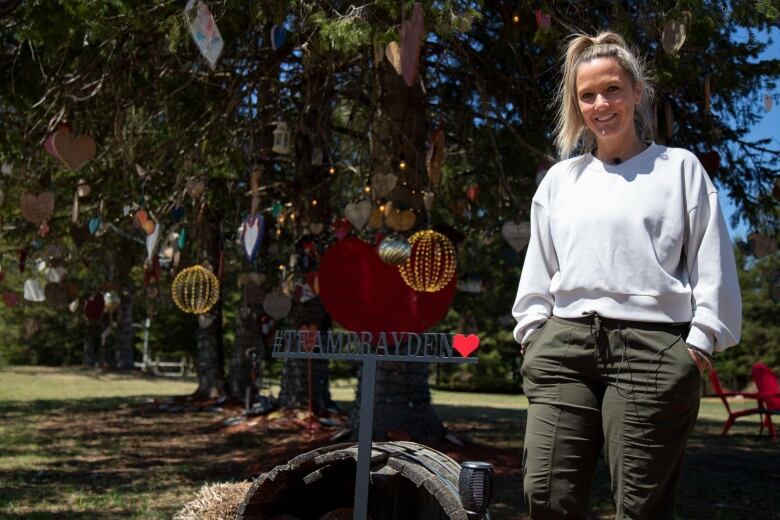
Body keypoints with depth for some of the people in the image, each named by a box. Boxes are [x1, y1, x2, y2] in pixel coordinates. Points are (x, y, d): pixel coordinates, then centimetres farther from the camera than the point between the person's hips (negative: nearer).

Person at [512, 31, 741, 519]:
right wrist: (531, 331, 13)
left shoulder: (680, 168, 11)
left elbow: (712, 263, 6)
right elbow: (538, 265, 22)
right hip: (565, 344, 3)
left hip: (652, 346, -3)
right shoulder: (560, 179, 20)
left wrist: (701, 340, -2)